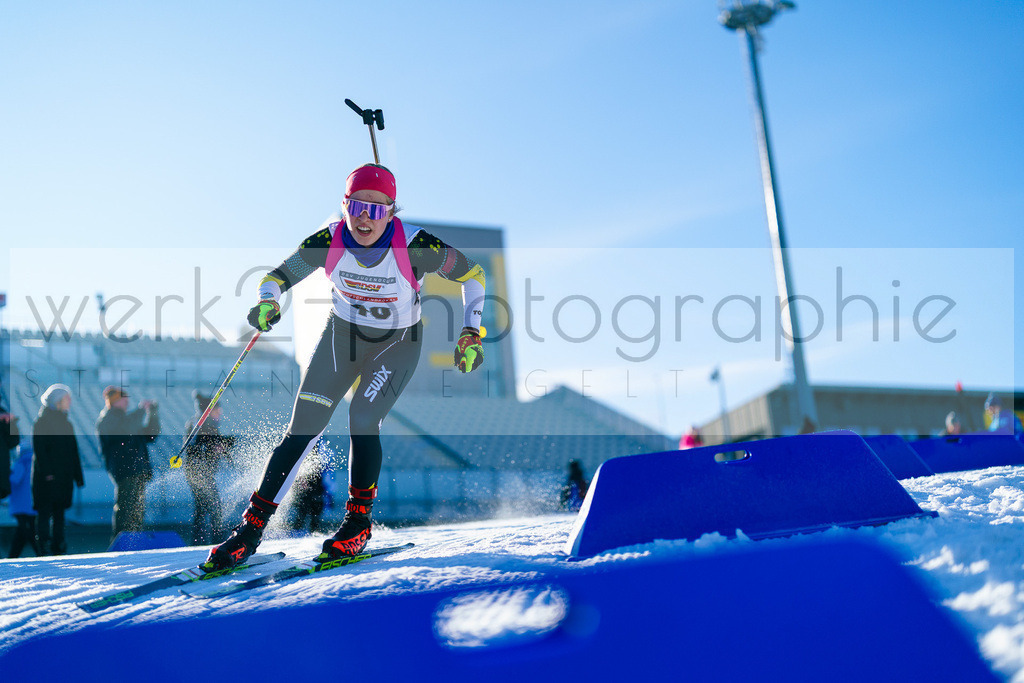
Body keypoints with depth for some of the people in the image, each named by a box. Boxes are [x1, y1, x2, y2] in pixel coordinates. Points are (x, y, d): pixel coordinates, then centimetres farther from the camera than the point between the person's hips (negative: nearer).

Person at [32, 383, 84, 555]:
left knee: (59, 512, 7)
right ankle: (44, 549, -5)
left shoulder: (67, 423, 17)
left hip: (64, 477, 7)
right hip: (47, 477, -7)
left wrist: (78, 476, 15)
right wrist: (46, 472, -21)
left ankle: (58, 548, 9)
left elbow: (74, 452, 19)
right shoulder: (42, 423, -4)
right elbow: (39, 450, -12)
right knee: (45, 512, -7)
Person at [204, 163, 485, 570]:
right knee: (304, 429, -6)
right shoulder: (329, 240, -21)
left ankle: (358, 522, 1)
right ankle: (252, 526, 4)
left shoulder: (414, 246, -27)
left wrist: (471, 332, -20)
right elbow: (277, 276, -10)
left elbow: (471, 274, -13)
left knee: (363, 422, -21)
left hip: (397, 344, -2)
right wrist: (267, 302, -32)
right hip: (341, 334, 2)